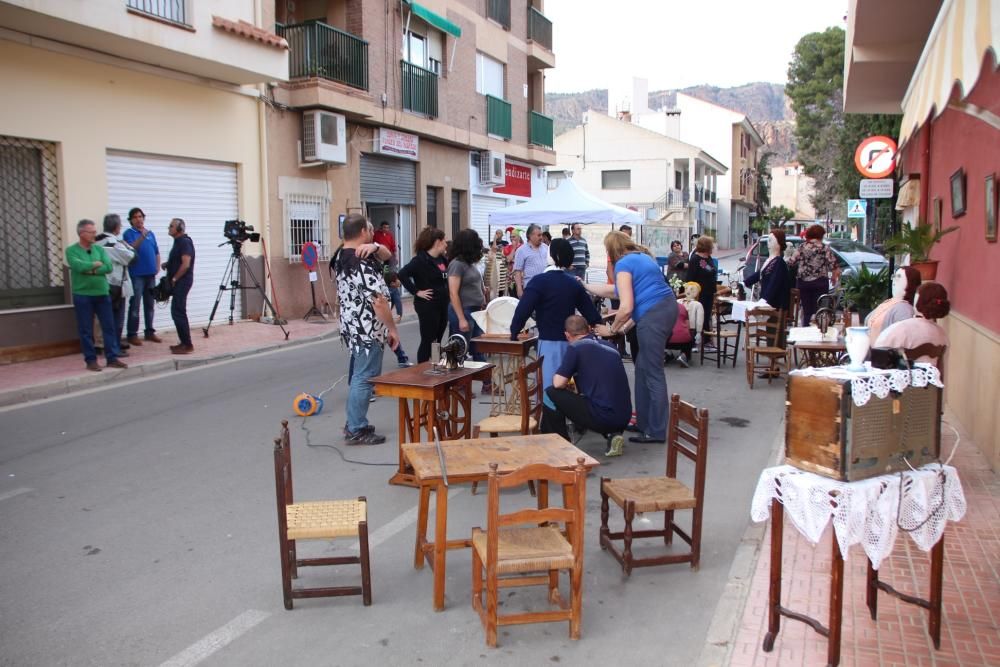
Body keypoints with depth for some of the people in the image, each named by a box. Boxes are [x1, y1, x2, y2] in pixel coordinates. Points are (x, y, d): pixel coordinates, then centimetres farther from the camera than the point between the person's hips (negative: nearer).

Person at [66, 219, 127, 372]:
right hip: (82, 295, -3)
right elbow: (79, 266, -20)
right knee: (86, 330, 3)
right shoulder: (71, 250, -3)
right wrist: (96, 264, -7)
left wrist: (90, 270, -13)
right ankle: (91, 360, 11)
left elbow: (109, 267, -6)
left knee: (109, 327, 4)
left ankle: (112, 358, 10)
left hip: (102, 293, 3)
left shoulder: (99, 249, 8)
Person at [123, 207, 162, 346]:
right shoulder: (129, 233, -1)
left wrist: (157, 267, 5)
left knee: (150, 305, 10)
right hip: (136, 275, -5)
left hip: (150, 274, 5)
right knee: (135, 305, -6)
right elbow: (131, 249, -18)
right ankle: (132, 334, -3)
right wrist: (142, 236, -28)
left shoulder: (150, 233, 15)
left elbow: (156, 252, 18)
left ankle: (149, 332, 18)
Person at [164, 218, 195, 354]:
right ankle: (184, 342, 17)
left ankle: (187, 345, -7)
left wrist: (174, 279, -15)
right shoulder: (179, 241, 16)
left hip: (181, 281, -10)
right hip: (178, 282, 10)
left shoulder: (184, 242, -14)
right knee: (178, 312, 12)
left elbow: (186, 264, -22)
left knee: (178, 312, -10)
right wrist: (168, 264, 10)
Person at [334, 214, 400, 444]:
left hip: (351, 326, 10)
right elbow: (379, 301, -23)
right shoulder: (364, 263, -21)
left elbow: (386, 254, 12)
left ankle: (354, 423, 27)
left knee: (359, 375, 19)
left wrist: (375, 247, -10)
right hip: (368, 329, -10)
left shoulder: (340, 257, 9)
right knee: (364, 378, -2)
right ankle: (356, 431, 4)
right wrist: (392, 329, -12)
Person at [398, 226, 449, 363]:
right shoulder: (421, 259, -15)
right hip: (427, 306, -8)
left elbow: (445, 278, 26)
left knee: (437, 341, 14)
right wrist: (416, 291, -21)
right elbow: (402, 274, -24)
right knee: (427, 341, -1)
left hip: (442, 305, 8)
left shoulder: (442, 259, 10)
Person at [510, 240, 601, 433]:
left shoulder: (540, 281, -11)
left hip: (550, 343, -6)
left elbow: (523, 310, -18)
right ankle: (552, 433, 27)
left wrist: (514, 333, -6)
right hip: (570, 341, 6)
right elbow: (590, 311, 11)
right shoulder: (574, 283, 6)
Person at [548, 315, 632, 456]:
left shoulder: (575, 348, -5)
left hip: (601, 417, -7)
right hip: (624, 418, 7)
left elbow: (558, 383, -7)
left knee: (552, 392, 7)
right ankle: (613, 434, 12)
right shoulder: (610, 346, 15)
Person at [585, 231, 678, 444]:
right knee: (642, 368, 17)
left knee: (652, 373, -3)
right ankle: (643, 421, 25)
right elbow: (620, 290, 33)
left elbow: (626, 307, -14)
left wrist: (612, 329, 3)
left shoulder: (624, 263, -6)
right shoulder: (642, 256, 22)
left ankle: (656, 432, 3)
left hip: (653, 315, -10)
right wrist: (586, 286, 41)